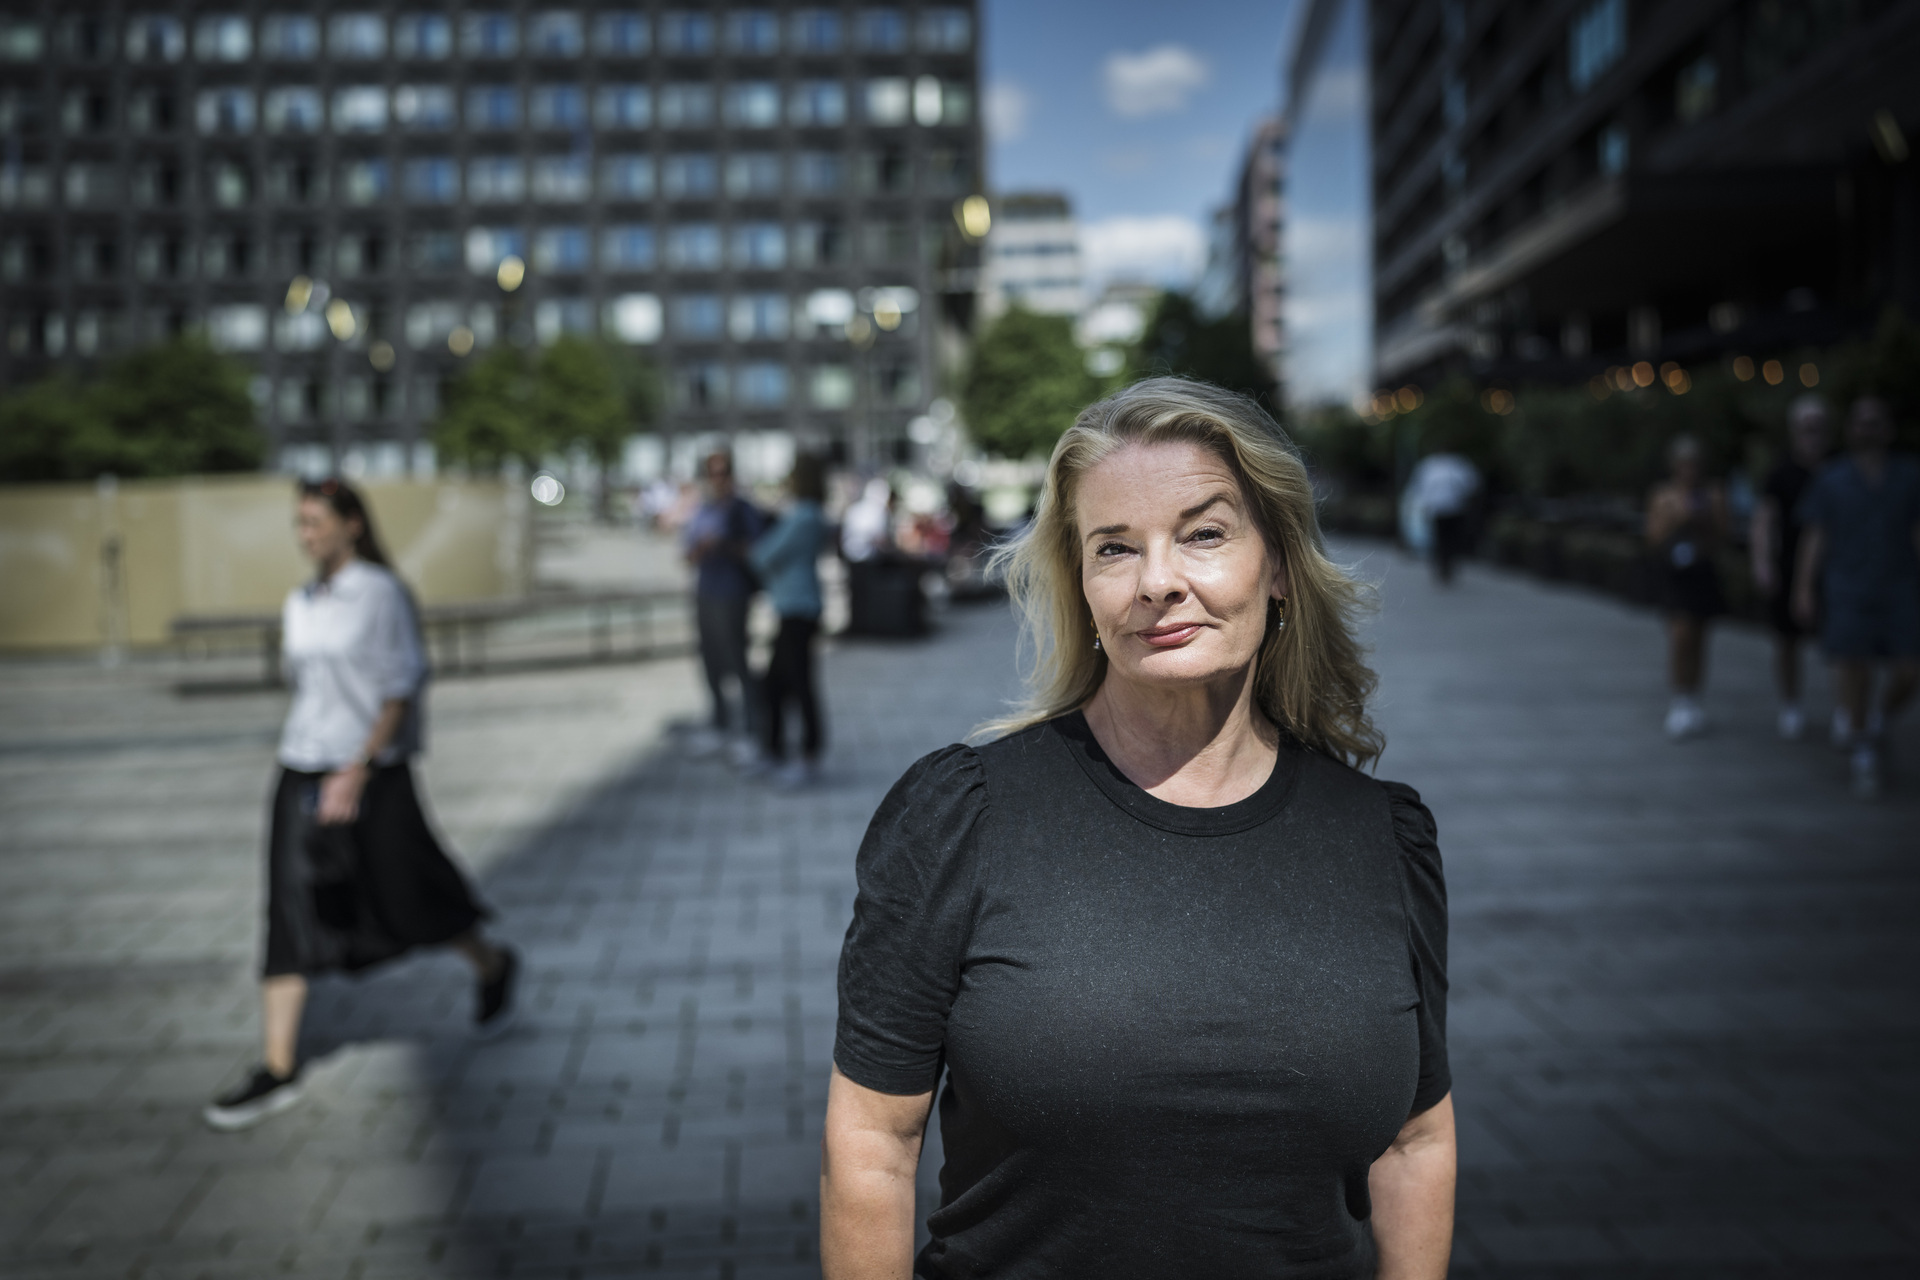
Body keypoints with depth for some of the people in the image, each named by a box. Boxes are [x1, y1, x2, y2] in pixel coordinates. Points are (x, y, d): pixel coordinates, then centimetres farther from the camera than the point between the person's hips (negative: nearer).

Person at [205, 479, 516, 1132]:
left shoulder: (382, 594, -10)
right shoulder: (300, 604, 10)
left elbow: (400, 690, -14)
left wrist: (357, 770, -21)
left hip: (371, 773, -6)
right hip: (302, 770, 6)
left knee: (408, 900, 7)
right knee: (290, 913, -1)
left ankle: (492, 965, 35)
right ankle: (278, 1069, 2)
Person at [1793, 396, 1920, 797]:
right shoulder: (1831, 478, 5)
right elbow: (1815, 536, 3)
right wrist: (1803, 589, -3)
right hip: (1848, 590, -1)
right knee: (1853, 668, -8)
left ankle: (1878, 722, 26)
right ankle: (1862, 753, 9)